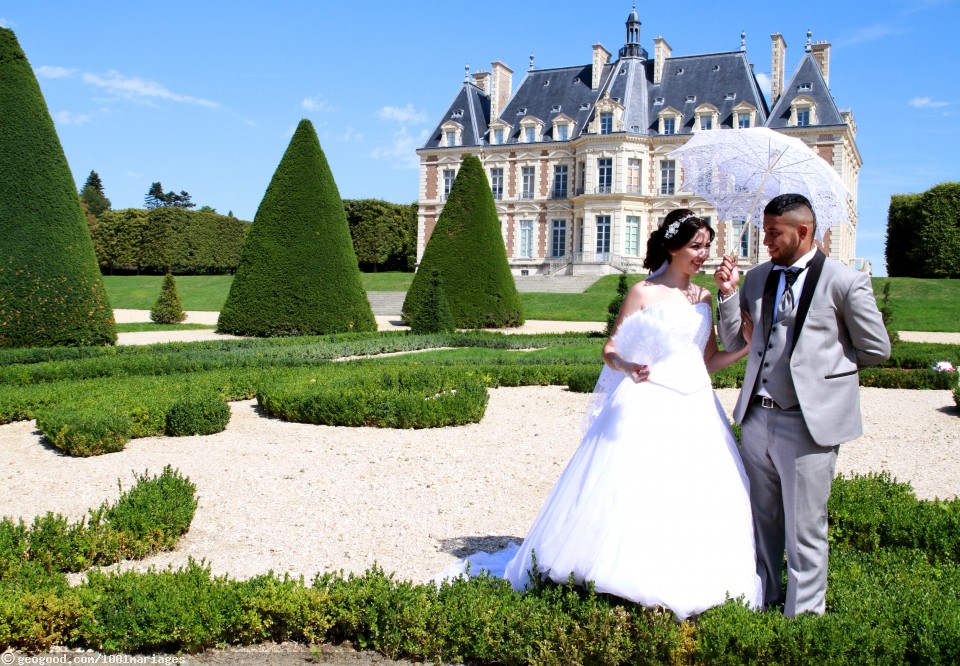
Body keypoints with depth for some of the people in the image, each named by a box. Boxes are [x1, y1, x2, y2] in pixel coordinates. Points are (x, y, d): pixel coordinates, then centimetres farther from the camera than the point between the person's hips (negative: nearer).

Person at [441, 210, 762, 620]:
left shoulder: (704, 297, 13)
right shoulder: (643, 292, -2)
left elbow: (710, 361, 15)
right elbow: (610, 351, -4)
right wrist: (627, 367, -25)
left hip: (696, 412, 6)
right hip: (647, 409, -5)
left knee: (696, 503, 4)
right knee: (631, 498, -6)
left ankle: (687, 588, 18)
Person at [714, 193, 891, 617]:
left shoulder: (844, 282, -8)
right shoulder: (757, 278, 8)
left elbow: (876, 349, -2)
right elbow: (734, 341, 12)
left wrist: (820, 365, -1)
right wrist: (728, 293, -1)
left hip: (809, 422, -6)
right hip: (757, 418, 6)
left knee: (804, 530, 4)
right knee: (760, 522, 17)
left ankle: (803, 616, 19)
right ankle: (760, 602, 33)